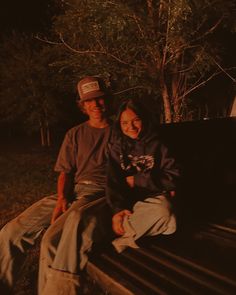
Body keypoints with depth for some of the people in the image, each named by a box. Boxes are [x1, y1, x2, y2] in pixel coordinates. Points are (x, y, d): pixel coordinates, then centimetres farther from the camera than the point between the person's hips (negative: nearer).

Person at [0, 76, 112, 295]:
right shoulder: (74, 134, 18)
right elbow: (65, 172, 13)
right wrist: (61, 198, -7)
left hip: (101, 194, -4)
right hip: (72, 192, 5)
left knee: (53, 240, -32)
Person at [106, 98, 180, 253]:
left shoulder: (157, 145, 3)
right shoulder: (117, 147, 5)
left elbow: (173, 177, -4)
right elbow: (113, 182, -6)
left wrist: (137, 180, -8)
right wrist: (118, 209, -23)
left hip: (154, 197, 0)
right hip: (128, 199, 0)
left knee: (163, 212, -33)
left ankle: (123, 235, -22)